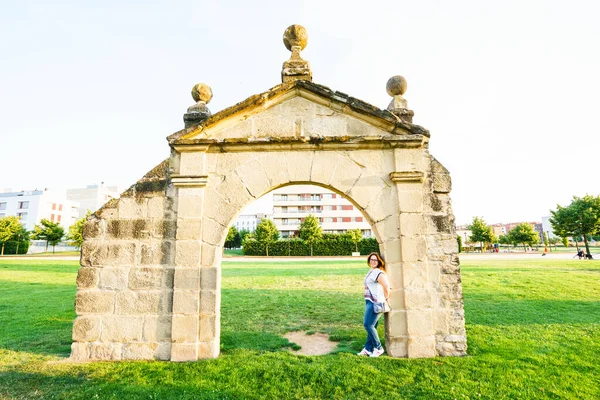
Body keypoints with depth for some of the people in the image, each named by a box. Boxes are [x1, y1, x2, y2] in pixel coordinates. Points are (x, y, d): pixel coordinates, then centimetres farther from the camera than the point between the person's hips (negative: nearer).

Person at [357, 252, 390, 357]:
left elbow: (386, 286, -23)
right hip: (370, 302, 10)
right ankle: (368, 349, 21)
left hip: (375, 303, -10)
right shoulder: (371, 271, 15)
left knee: (368, 325, -7)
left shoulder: (378, 272, -16)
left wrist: (386, 298, -11)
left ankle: (378, 348, 7)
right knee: (370, 325, 13)